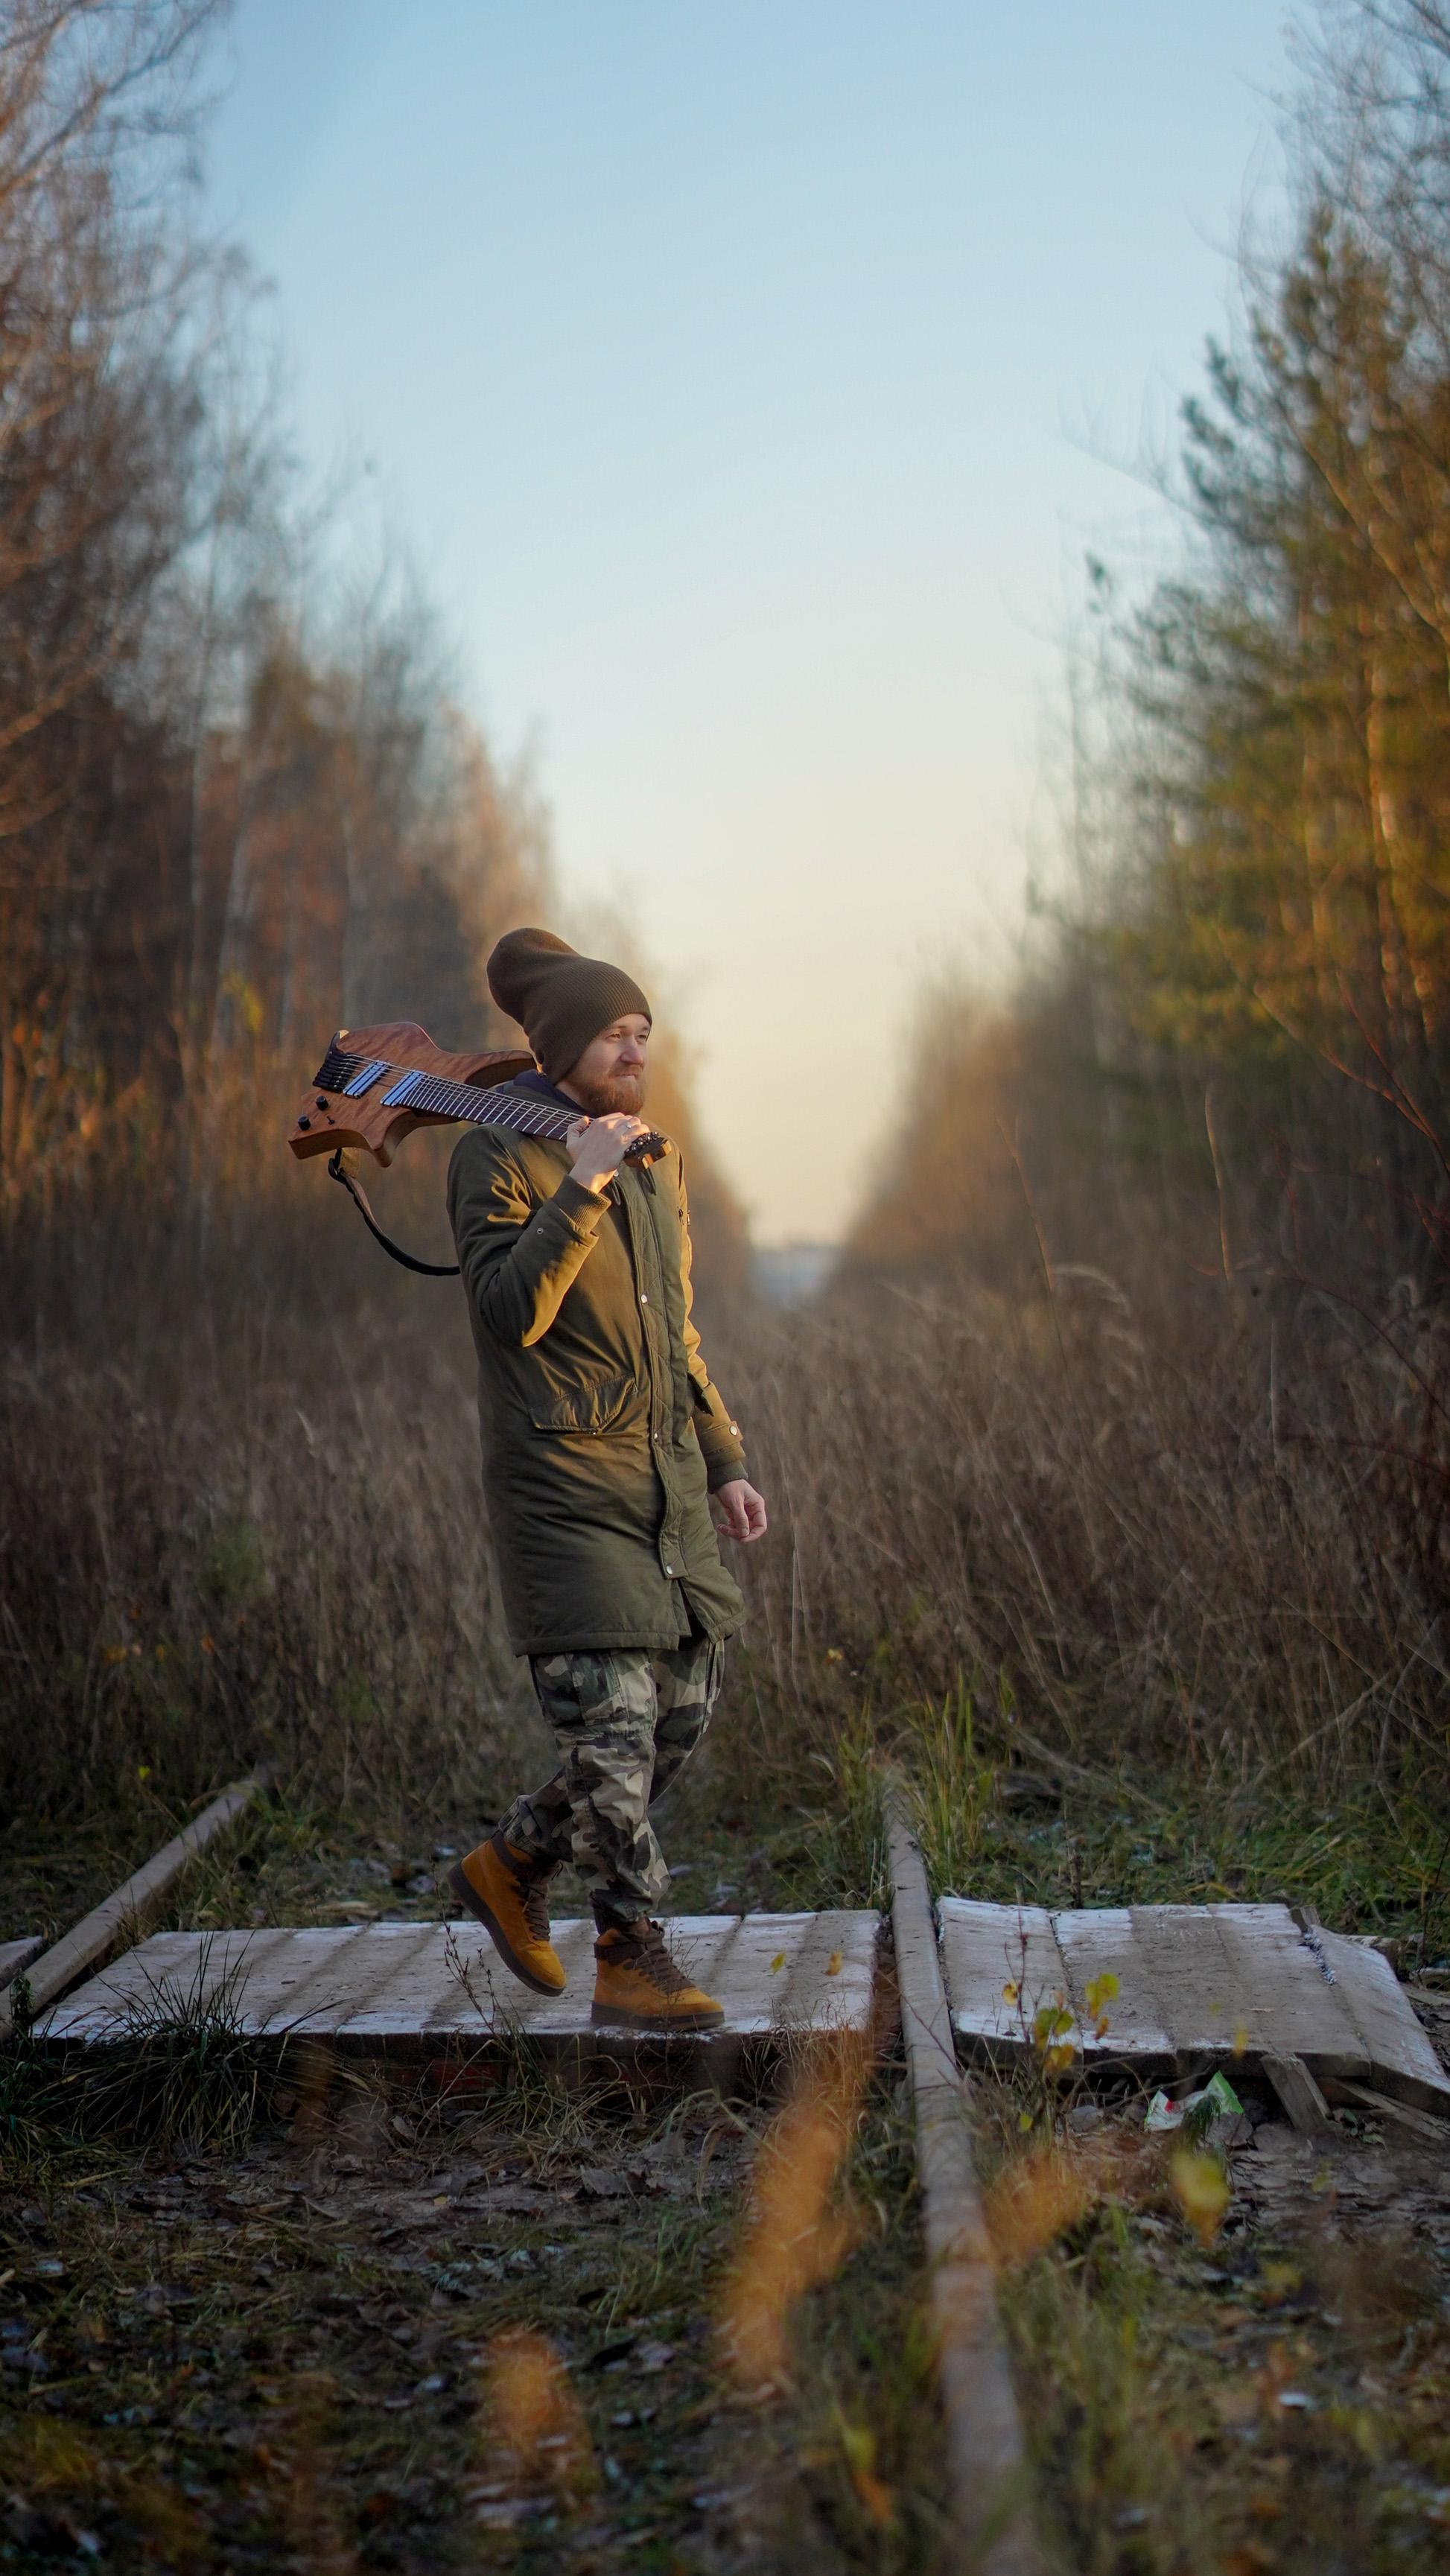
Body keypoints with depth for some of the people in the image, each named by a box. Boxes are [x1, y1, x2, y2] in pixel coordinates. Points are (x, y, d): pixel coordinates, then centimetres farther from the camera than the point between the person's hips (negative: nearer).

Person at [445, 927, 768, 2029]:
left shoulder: (654, 1164, 14)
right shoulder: (496, 1156, -7)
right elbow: (510, 1311, -19)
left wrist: (725, 1464, 14)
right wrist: (581, 1187, -25)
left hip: (665, 1479, 8)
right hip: (562, 1480, -7)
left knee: (686, 1706, 8)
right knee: (612, 1717, -9)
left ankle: (511, 1867, 25)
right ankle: (631, 1959, 0)